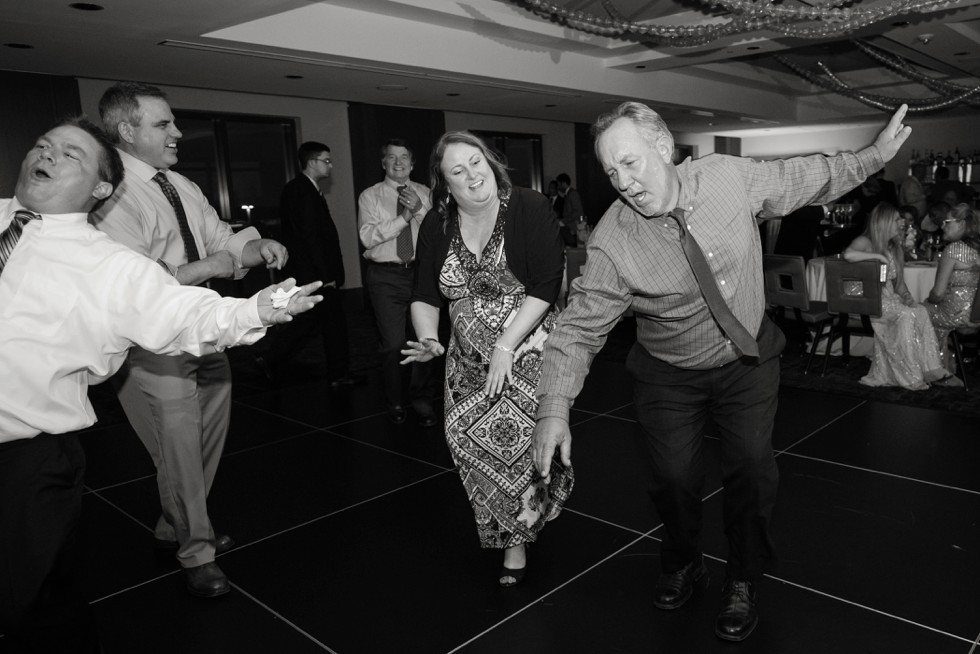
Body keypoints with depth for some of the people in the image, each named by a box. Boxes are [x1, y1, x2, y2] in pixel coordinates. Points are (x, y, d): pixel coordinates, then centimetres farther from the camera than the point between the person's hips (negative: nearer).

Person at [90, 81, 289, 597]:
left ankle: (175, 529, 44)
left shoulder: (183, 187, 10)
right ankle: (196, 553, 26)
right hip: (153, 348, -9)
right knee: (180, 450, 4)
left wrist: (258, 248, -11)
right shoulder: (114, 197, -17)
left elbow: (224, 240, 10)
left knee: (208, 443, 21)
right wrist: (207, 268, -21)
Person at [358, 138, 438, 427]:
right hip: (386, 276, -2)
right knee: (393, 344, -1)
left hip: (420, 272, 2)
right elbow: (368, 236, -11)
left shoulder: (425, 194, 9)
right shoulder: (370, 196, 3)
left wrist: (419, 209, -18)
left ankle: (422, 400, 25)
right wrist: (403, 218, -18)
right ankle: (395, 402, 20)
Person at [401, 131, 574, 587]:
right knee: (464, 436, -4)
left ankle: (517, 539, 11)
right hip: (468, 357, 4)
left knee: (519, 437, -12)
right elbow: (425, 295, 4)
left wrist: (505, 347, -20)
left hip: (526, 348, -4)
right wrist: (428, 339, -15)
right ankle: (503, 524, 21)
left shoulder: (528, 209, -10)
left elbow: (545, 286, -16)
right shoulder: (437, 225, 3)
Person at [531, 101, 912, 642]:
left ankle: (742, 582, 28)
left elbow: (805, 179, 4)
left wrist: (874, 156, 5)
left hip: (749, 360, 2)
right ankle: (682, 565, 36)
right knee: (674, 477, 0)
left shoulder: (731, 176, -16)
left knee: (753, 469, 0)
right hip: (668, 375, -1)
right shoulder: (612, 242, -24)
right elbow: (579, 327, -22)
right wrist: (554, 410, -30)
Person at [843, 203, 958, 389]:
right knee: (905, 314, -30)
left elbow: (899, 282, 20)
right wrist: (877, 256, -19)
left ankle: (932, 371, -22)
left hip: (890, 297, 7)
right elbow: (847, 254, -30)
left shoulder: (896, 249, 20)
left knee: (921, 311, -21)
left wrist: (906, 295, -3)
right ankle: (911, 377, -24)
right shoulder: (865, 242, -5)